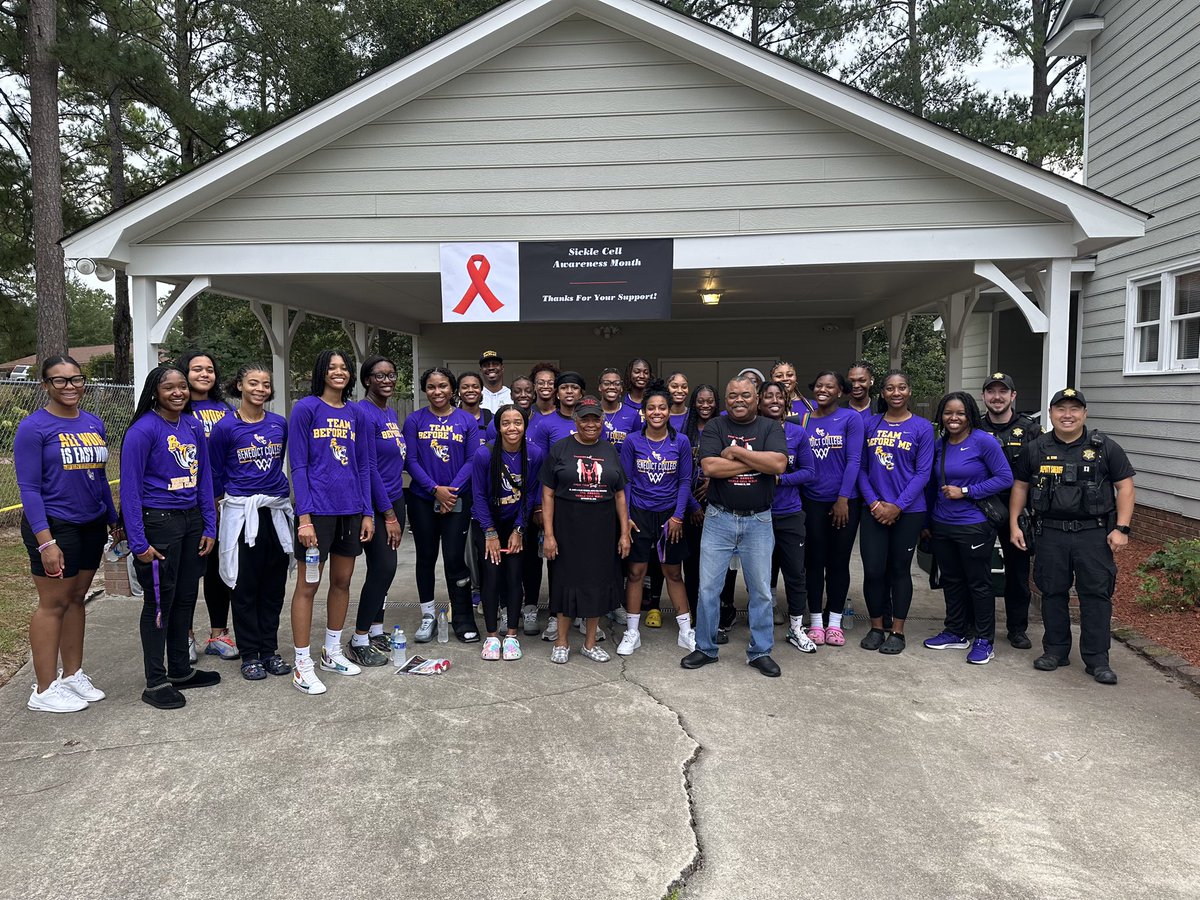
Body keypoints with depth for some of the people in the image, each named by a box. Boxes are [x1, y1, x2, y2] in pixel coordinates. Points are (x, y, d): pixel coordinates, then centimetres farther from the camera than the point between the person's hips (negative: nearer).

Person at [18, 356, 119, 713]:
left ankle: (74, 676, 25)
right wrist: (45, 541, -19)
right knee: (53, 604, 1)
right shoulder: (33, 427, -11)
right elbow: (29, 488, -13)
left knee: (76, 599, 14)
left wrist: (115, 521, 15)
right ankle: (44, 691, 11)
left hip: (92, 525, 6)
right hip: (54, 526, -6)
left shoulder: (94, 424, 8)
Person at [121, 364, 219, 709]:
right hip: (158, 523, -6)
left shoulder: (194, 425, 6)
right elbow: (130, 488, -12)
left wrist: (209, 527, 7)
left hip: (191, 521, 6)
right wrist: (138, 542, -15)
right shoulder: (143, 430, -12)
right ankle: (155, 683, 15)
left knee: (186, 596, 14)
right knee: (159, 601, 2)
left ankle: (181, 670, 29)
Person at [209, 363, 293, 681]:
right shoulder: (225, 426, -6)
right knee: (245, 586, 4)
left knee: (274, 584, 9)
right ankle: (249, 654, 16)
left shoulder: (280, 424, 4)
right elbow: (216, 473, 4)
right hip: (241, 512, -3)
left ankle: (270, 650, 21)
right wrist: (220, 502, 10)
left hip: (277, 511, 4)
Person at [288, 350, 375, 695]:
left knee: (342, 581, 13)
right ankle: (302, 664, 10)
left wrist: (368, 512, 7)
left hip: (351, 509, 6)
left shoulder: (356, 413, 10)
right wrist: (304, 516, -14)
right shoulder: (306, 408, -4)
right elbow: (298, 466, -8)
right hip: (318, 508, -5)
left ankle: (332, 652, 28)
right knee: (308, 585, 1)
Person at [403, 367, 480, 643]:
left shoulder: (467, 420, 3)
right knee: (426, 557, 9)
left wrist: (452, 490, -13)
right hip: (422, 499, 1)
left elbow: (472, 460, -2)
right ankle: (428, 617, 21)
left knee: (455, 558, -2)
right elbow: (411, 460, -3)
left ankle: (463, 621, 9)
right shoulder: (414, 420, 2)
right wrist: (435, 488, -13)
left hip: (457, 500, -1)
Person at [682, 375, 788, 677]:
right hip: (719, 519, 0)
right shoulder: (714, 428, 1)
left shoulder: (770, 428, 2)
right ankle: (705, 648, 21)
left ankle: (760, 651, 24)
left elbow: (779, 464, -15)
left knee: (761, 590, 8)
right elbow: (709, 467, -14)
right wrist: (756, 462, -13)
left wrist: (735, 451, -13)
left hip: (758, 521, 0)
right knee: (708, 588, 5)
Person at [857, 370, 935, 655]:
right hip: (874, 510, 2)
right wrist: (874, 503, -7)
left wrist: (897, 506, -12)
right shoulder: (870, 424, 5)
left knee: (900, 569, 8)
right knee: (873, 570, 0)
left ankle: (897, 632, 18)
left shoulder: (922, 427, -2)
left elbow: (923, 472, -5)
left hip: (908, 511, -2)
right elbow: (861, 468, 5)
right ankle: (876, 628, 17)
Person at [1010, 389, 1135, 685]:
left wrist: (1121, 528, -8)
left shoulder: (1105, 448, 0)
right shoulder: (1035, 449, 6)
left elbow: (1125, 487, 0)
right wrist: (1014, 524, 6)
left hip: (1094, 534, -2)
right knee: (1053, 592, 8)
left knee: (1096, 594, 0)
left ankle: (1097, 659, 9)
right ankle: (1056, 651, 21)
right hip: (1051, 533, 2)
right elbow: (1020, 486, 12)